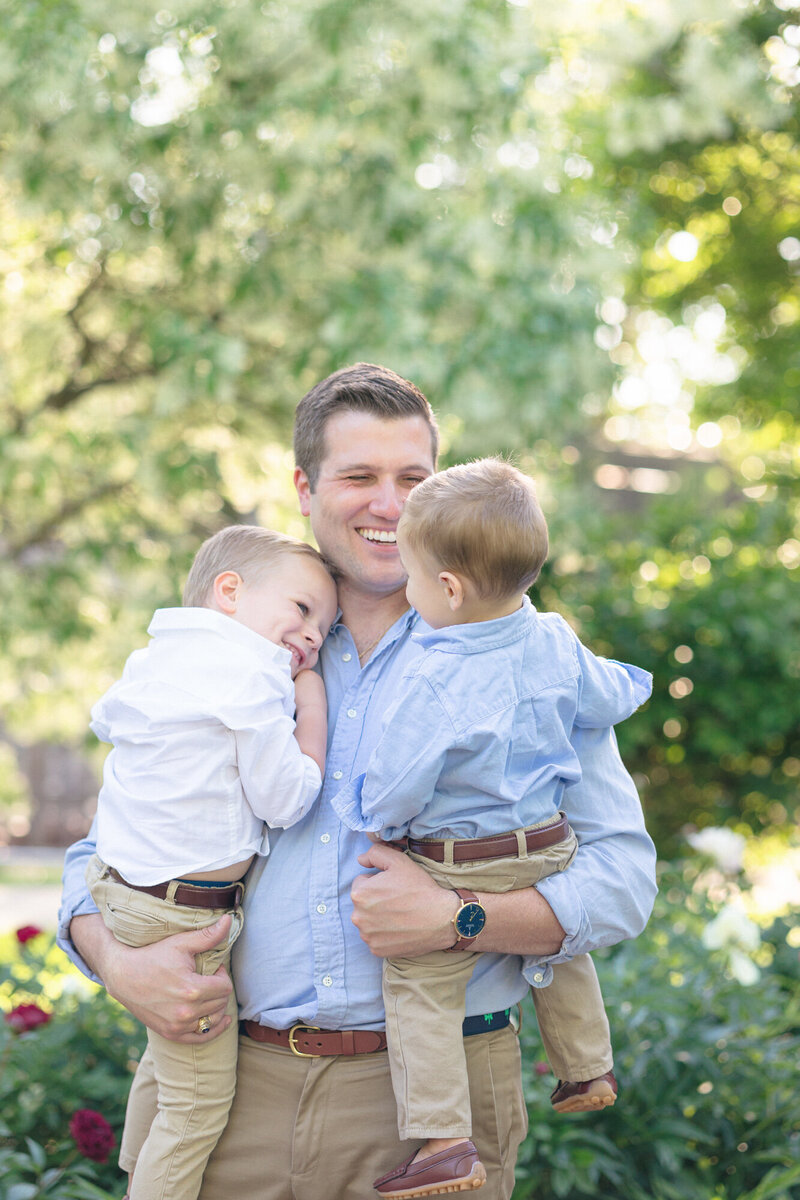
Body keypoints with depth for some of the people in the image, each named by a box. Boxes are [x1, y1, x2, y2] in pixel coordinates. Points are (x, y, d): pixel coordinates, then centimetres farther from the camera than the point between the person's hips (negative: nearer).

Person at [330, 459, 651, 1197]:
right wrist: (631, 681, 35)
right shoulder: (554, 643, -7)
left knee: (422, 988, 1)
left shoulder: (436, 683, -27)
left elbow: (395, 788, -21)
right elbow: (604, 700, 12)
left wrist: (374, 820, 1)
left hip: (458, 873, -7)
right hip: (550, 850, 8)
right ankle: (590, 1071, 47)